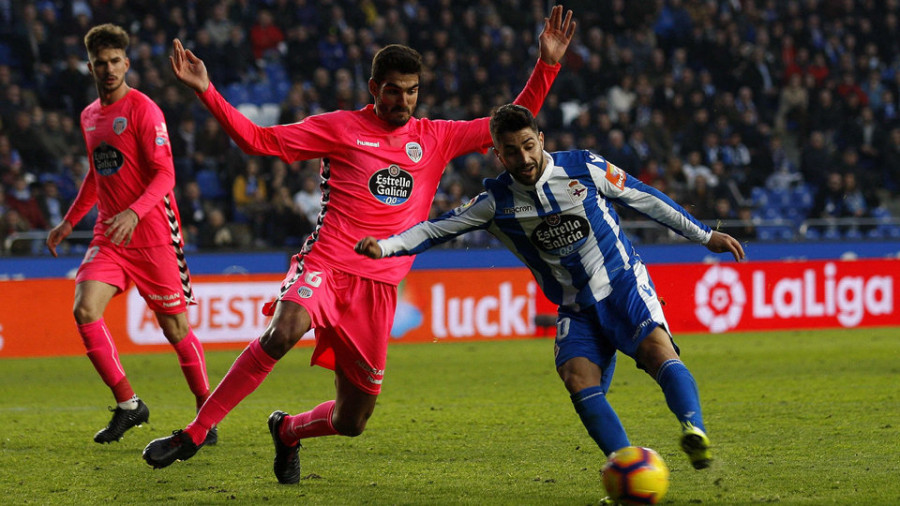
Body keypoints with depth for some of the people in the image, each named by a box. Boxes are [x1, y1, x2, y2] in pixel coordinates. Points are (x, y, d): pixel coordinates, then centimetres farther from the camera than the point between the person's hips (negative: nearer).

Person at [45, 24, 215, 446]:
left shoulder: (143, 110, -9)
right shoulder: (89, 116, 13)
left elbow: (164, 174, -16)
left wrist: (133, 213, -30)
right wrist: (69, 222, 24)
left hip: (154, 236, -6)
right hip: (108, 237, 6)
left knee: (175, 328, 0)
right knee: (85, 309, -14)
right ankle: (128, 405, -2)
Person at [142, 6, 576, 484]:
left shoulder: (435, 138, 14)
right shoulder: (340, 127, 5)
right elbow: (259, 139, 3)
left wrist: (547, 65, 7)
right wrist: (205, 90, -7)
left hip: (378, 285, 4)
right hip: (325, 264, -4)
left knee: (350, 422, 4)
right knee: (284, 331, -37)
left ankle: (287, 430, 40)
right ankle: (194, 433, -29)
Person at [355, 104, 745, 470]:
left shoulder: (585, 168, -6)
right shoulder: (497, 202, -3)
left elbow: (645, 198, 5)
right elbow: (438, 228, -1)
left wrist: (705, 236, 11)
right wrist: (384, 246, -18)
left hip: (624, 286, -2)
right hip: (577, 310, 2)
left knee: (657, 349, -29)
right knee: (577, 378, -23)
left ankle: (694, 431, -44)